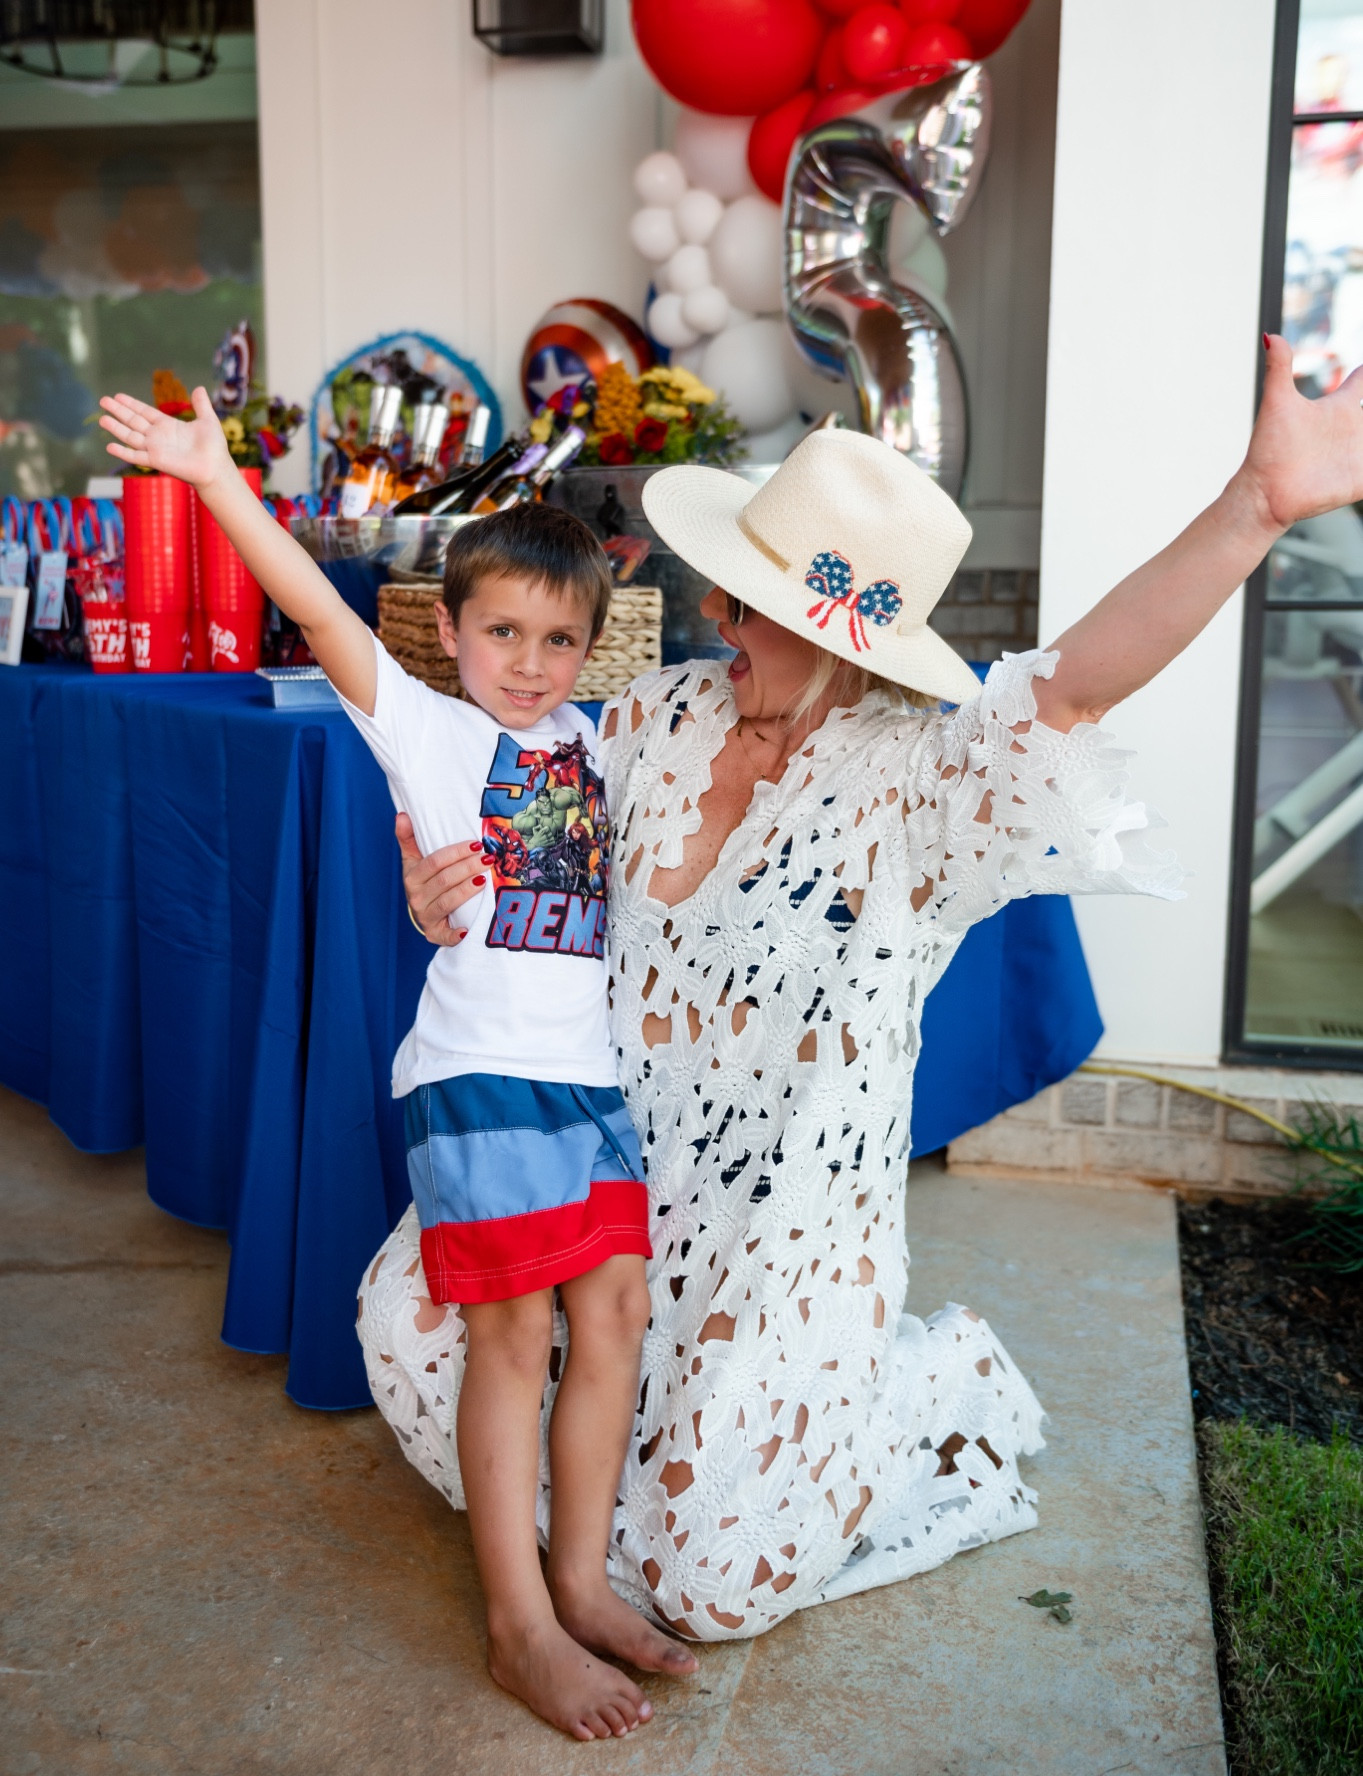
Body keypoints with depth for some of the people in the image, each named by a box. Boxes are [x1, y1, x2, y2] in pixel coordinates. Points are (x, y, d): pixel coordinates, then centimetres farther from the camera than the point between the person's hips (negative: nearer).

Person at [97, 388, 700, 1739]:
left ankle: (581, 1583, 22)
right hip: (478, 1072, -6)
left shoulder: (587, 737, 16)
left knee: (613, 1315, 6)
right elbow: (320, 612, -9)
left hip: (592, 1072, 6)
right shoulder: (427, 730, 1)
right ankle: (518, 1628, 10)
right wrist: (215, 477, -16)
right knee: (512, 1337, -3)